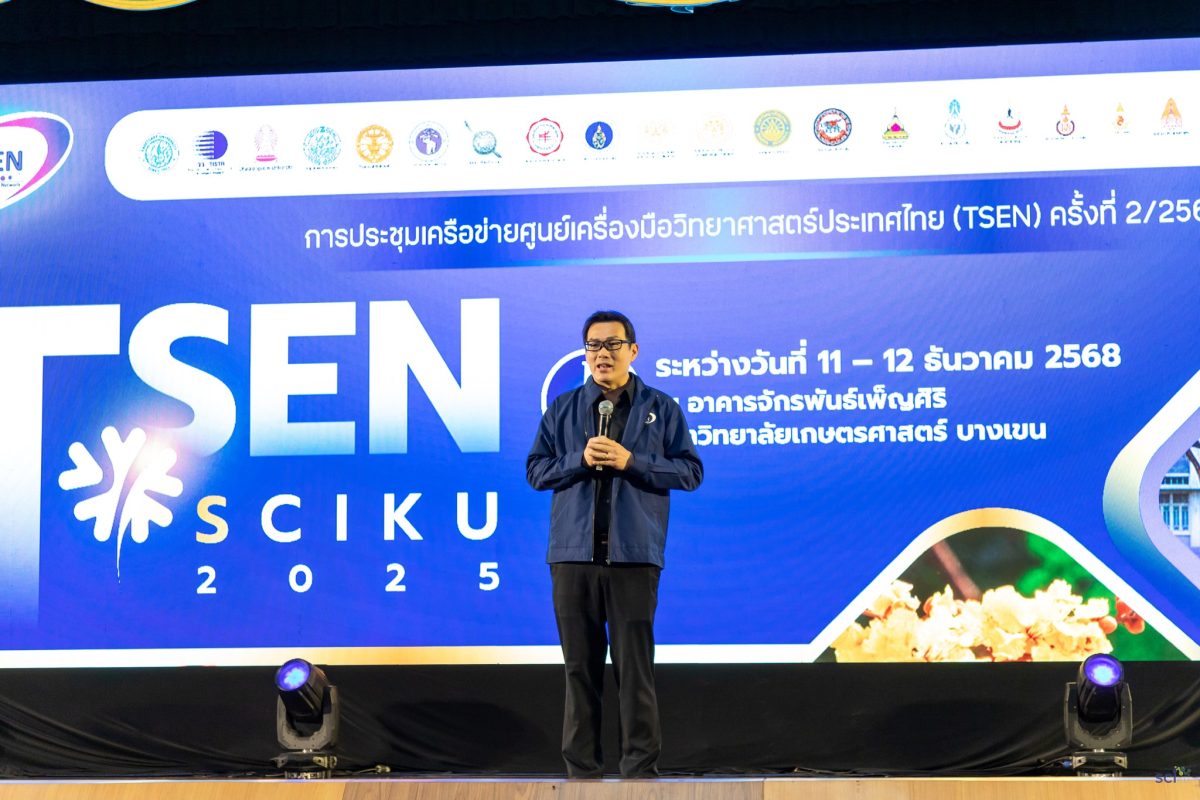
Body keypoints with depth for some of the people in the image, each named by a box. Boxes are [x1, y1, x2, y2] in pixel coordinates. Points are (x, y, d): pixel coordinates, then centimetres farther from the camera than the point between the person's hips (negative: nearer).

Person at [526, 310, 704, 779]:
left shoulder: (661, 409, 8)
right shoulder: (562, 410, 14)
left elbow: (691, 471, 2)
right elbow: (536, 470, 9)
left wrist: (630, 462, -10)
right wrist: (580, 460, -8)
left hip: (634, 555, -2)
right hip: (572, 554, 2)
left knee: (635, 665, -4)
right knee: (580, 664, 4)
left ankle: (641, 768, 1)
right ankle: (582, 768, 9)